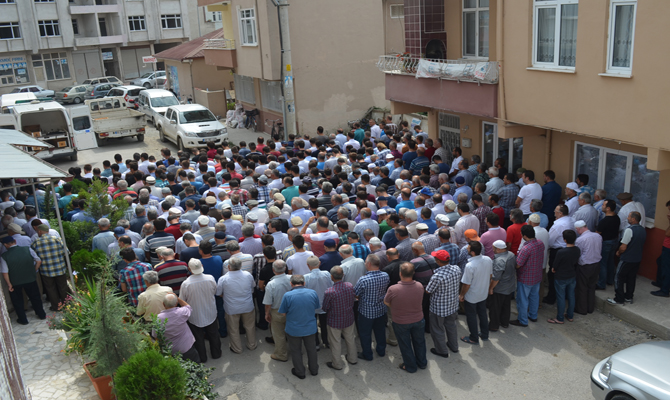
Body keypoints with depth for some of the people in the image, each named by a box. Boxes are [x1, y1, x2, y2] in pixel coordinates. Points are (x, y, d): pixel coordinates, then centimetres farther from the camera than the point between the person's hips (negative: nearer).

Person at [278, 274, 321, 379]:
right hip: (310, 327, 3)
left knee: (296, 350, 19)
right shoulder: (313, 293, -12)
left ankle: (300, 372, 33)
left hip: (293, 330, -3)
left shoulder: (288, 295, -22)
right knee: (311, 349, 24)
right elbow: (315, 309, 3)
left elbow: (283, 313, -11)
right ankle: (314, 370, 41)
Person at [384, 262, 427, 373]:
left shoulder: (393, 289, -31)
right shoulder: (419, 286, -21)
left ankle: (410, 366, 40)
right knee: (419, 342, 26)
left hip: (401, 323, -3)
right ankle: (422, 363, 47)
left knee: (405, 345, 21)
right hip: (418, 320, 3)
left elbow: (386, 302, -11)